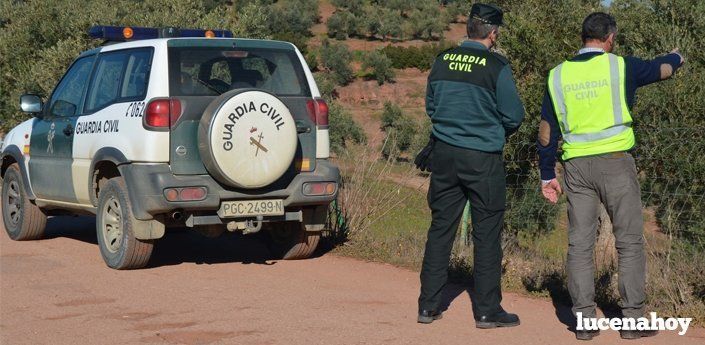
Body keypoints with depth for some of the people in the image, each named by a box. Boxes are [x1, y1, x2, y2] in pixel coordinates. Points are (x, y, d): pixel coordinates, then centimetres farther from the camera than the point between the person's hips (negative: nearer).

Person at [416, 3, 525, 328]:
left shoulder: (443, 60, 4)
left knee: (441, 228, 10)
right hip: (483, 159, -5)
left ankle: (428, 305, 14)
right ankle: (487, 310, 8)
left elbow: (430, 105, 14)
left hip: (444, 154, 5)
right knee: (487, 233, 3)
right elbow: (514, 116, -6)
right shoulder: (496, 66, -10)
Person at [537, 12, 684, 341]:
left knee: (579, 244, 7)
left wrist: (547, 175, 15)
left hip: (576, 166, 3)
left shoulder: (558, 75, 6)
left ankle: (584, 321, 7)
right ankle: (632, 319, 5)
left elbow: (546, 131, 8)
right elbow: (662, 68, 16)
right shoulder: (619, 66, -2)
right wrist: (676, 56, 40)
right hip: (615, 162, -3)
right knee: (629, 242, 5)